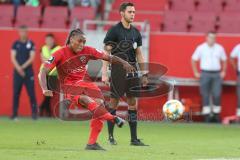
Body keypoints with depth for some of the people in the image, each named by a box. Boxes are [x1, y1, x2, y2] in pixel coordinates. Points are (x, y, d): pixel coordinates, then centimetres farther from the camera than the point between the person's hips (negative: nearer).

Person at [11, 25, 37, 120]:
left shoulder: (31, 44, 4)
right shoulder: (15, 44, 8)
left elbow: (32, 58, -4)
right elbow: (13, 58, 1)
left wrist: (23, 67, -14)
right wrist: (18, 68, -13)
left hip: (28, 72, -2)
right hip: (17, 72, 2)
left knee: (31, 93, -4)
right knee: (16, 93, 2)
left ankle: (34, 113, -2)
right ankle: (14, 114, 6)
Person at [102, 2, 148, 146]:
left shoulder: (136, 32, 12)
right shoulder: (114, 31, -5)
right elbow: (106, 53, -7)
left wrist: (144, 74, 13)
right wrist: (104, 74, -13)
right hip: (118, 70, -5)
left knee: (133, 103, 3)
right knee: (114, 102, -1)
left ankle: (134, 138, 6)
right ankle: (111, 136, 9)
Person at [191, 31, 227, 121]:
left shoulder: (220, 48, 7)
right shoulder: (201, 48, 1)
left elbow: (224, 60, 17)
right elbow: (193, 60, 7)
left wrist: (223, 72, 9)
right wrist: (196, 73, 2)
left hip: (217, 74, 1)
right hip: (205, 73, -1)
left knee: (217, 95, -7)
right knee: (205, 95, -1)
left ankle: (216, 115, 2)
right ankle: (207, 116, 3)